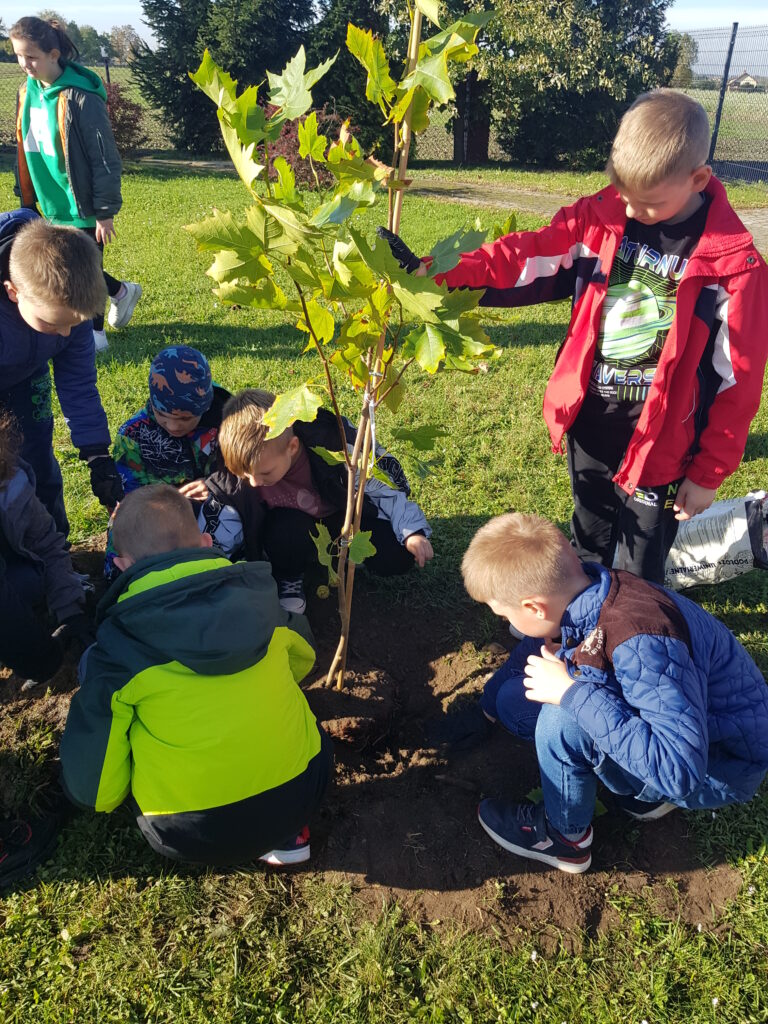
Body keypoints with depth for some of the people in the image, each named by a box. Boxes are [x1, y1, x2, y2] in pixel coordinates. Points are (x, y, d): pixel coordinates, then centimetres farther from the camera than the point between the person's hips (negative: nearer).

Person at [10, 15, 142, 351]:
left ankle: (94, 333, 26)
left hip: (82, 206, -7)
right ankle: (121, 291, 41)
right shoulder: (28, 93, 5)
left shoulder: (81, 97, -18)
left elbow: (105, 159, -16)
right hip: (52, 206, 7)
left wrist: (106, 212, -16)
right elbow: (26, 150, 14)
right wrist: (26, 200, 13)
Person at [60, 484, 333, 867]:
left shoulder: (117, 644, -11)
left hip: (199, 837, -3)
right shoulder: (257, 594, -3)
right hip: (303, 793, 4)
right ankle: (289, 832, 19)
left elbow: (92, 790, -7)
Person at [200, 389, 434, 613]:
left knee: (397, 557, -17)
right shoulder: (238, 469, -30)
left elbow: (385, 477, -20)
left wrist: (412, 531, -20)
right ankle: (288, 580, -2)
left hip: (343, 511, 1)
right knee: (288, 531, -37)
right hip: (289, 523, 0)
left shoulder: (333, 442, -35)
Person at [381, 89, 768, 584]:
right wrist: (431, 273, -17)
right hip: (588, 423, 4)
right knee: (589, 545, 26)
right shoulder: (598, 217, -6)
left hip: (659, 443, -4)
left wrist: (708, 471, -6)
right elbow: (521, 258, -5)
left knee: (640, 572, 12)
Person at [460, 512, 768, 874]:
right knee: (515, 699, 0)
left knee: (562, 721, -29)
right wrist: (486, 707, 22)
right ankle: (642, 789, 9)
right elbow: (533, 651, 7)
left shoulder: (642, 643, -37)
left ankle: (565, 837, 1)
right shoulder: (580, 594, -13)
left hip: (721, 765, -7)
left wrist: (571, 693, -35)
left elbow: (680, 768, -40)